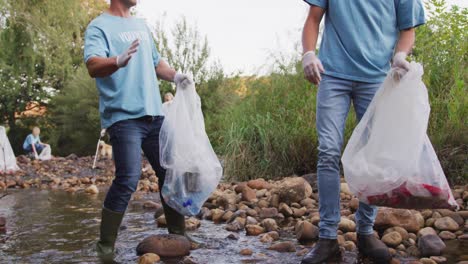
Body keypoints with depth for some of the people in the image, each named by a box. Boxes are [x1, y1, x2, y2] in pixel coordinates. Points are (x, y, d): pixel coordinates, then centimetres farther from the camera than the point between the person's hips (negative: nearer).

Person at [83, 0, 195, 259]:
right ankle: (106, 245, 0)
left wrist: (175, 76, 8)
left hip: (154, 114, 8)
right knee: (128, 180, -15)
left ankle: (178, 233, 25)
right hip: (123, 116, -7)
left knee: (170, 172, 10)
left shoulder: (141, 25, 20)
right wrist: (119, 61, -40)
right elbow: (93, 65, -20)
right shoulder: (99, 26, -4)